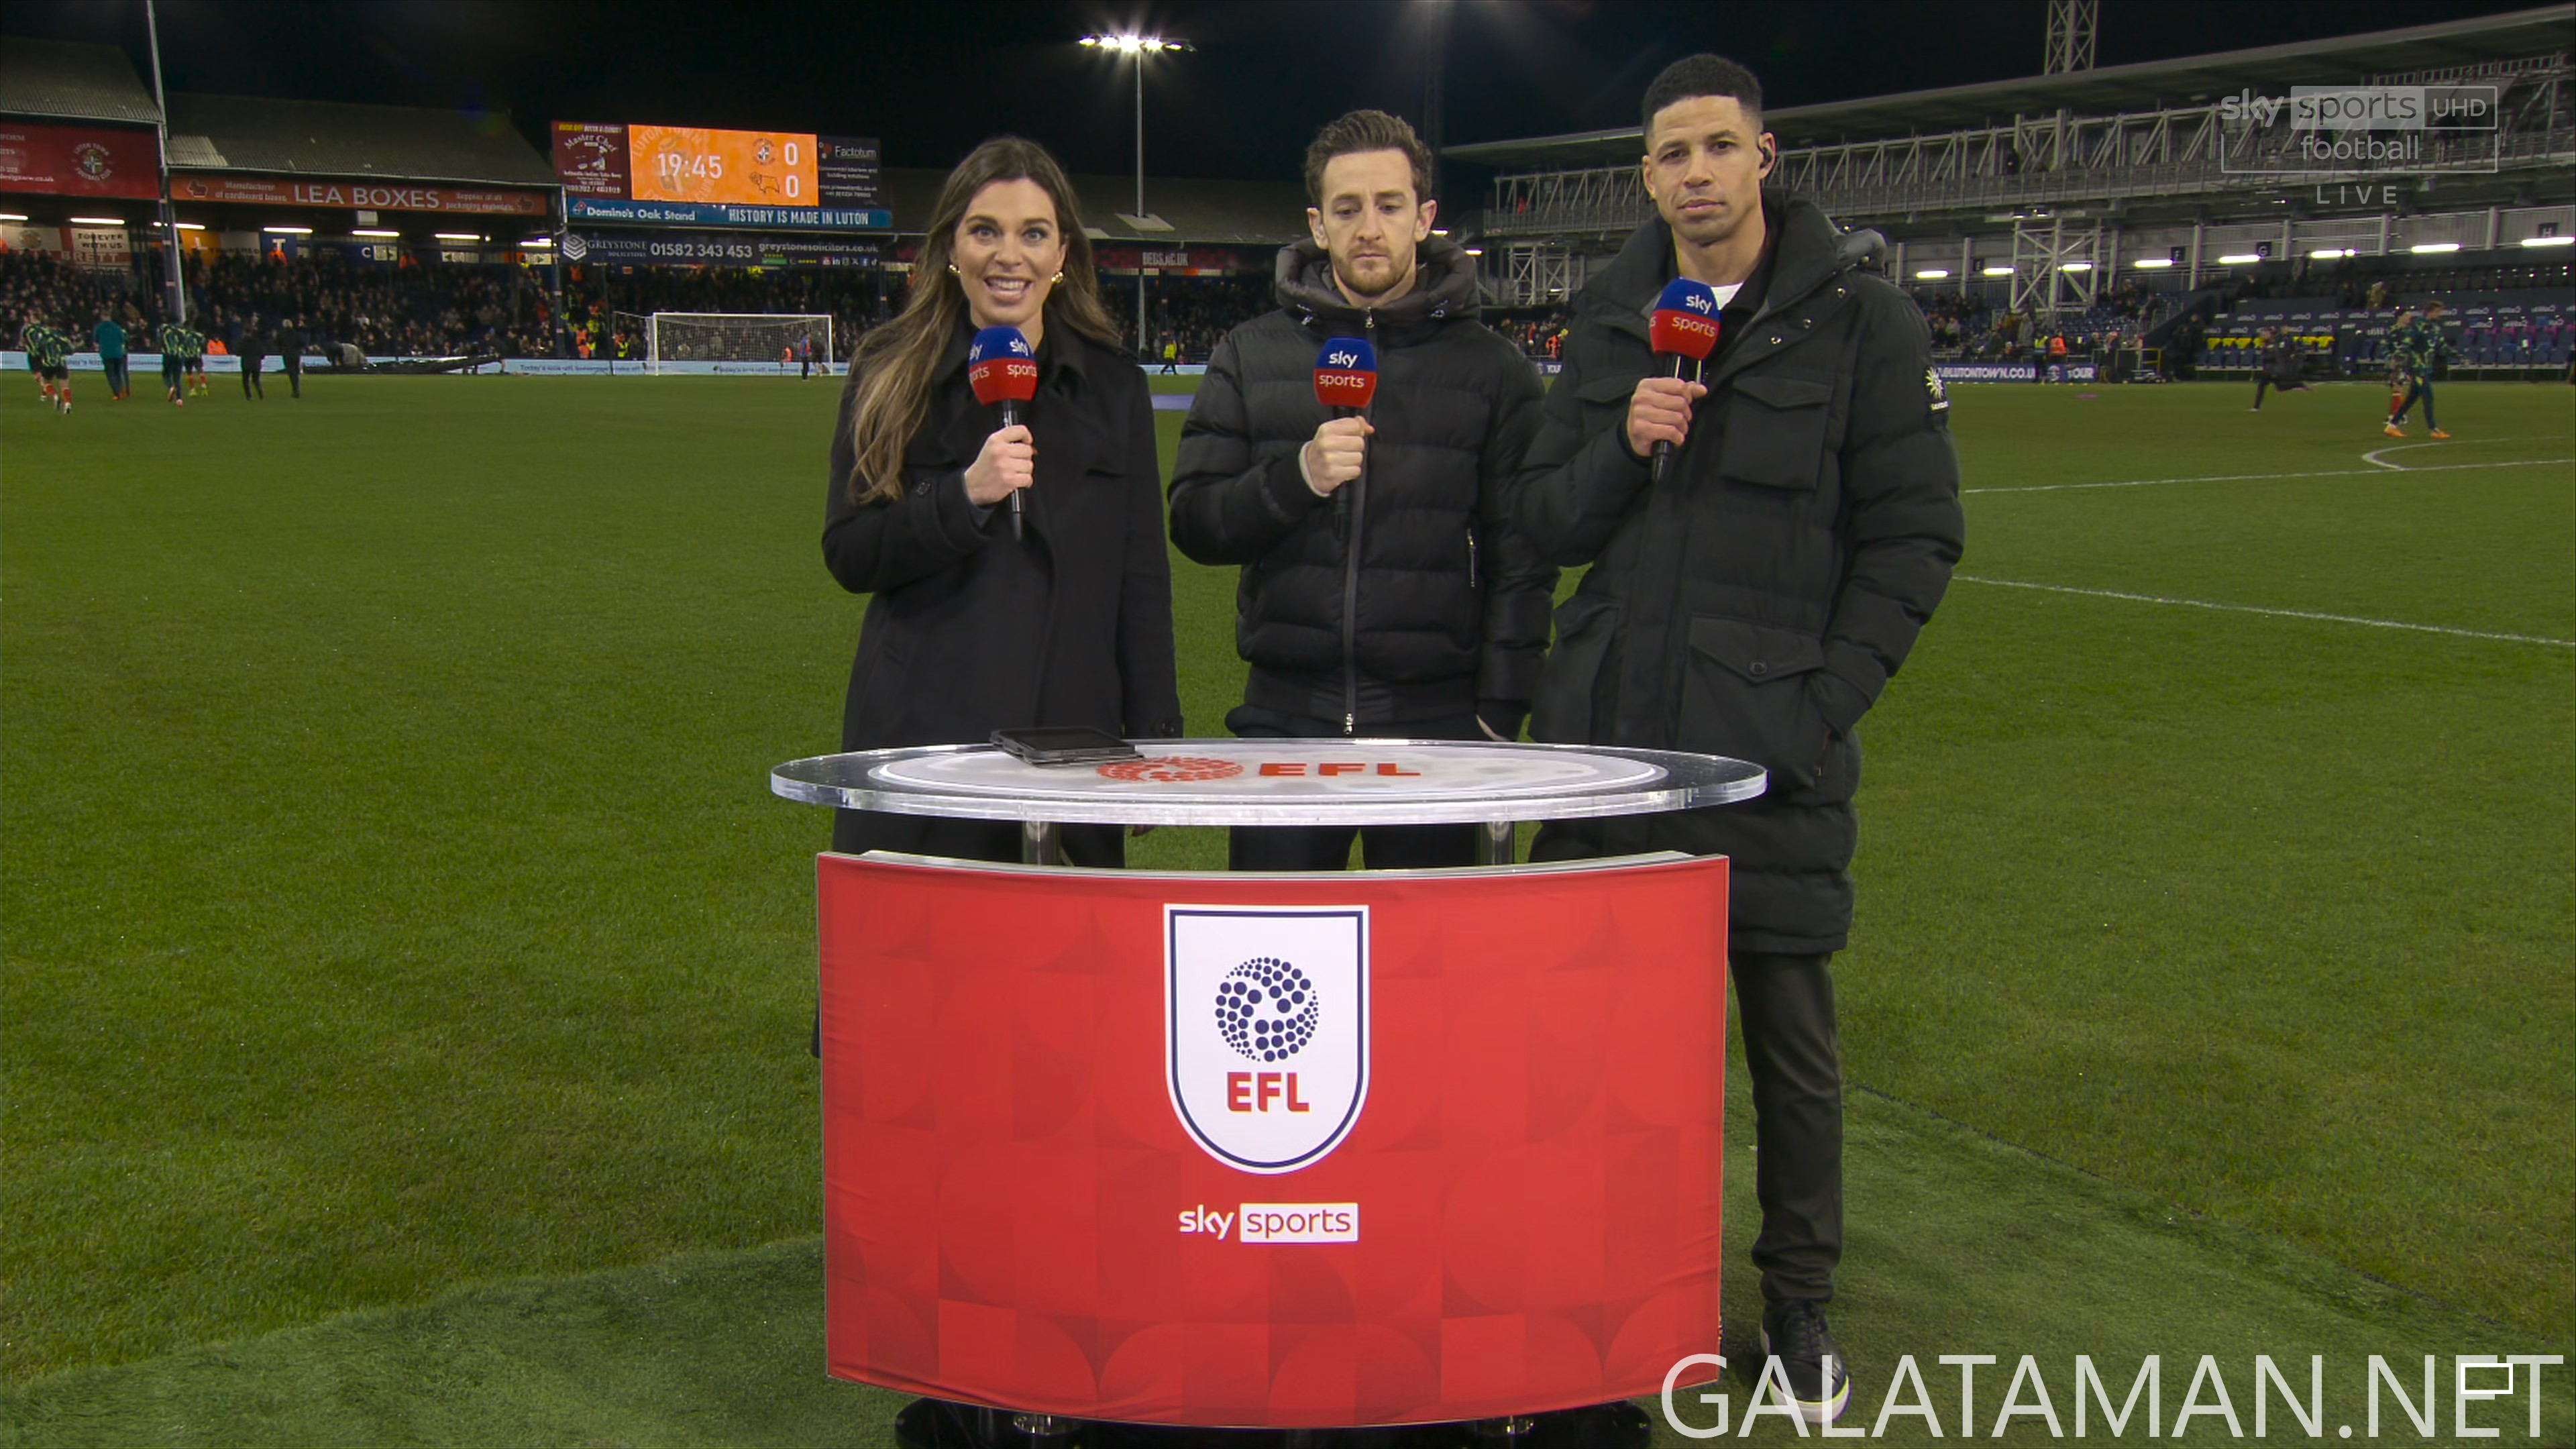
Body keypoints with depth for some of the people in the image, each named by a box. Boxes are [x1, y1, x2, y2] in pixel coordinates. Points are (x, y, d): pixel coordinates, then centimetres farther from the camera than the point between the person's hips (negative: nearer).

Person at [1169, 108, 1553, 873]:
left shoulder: (1493, 370, 6)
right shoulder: (1249, 356, 10)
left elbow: (1521, 559, 2)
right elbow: (1193, 522, 5)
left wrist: (1499, 718, -5)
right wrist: (1298, 476, -13)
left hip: (1435, 723, -1)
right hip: (1285, 720, 1)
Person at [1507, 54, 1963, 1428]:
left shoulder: (1860, 318, -2)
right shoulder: (1609, 317, 9)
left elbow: (1912, 538, -2)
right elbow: (1545, 522, 9)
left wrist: (1823, 702, -9)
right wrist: (1624, 447, -10)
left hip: (1770, 745, -3)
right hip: (1607, 731, 3)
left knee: (1790, 1025, 6)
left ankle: (1799, 1301, 24)